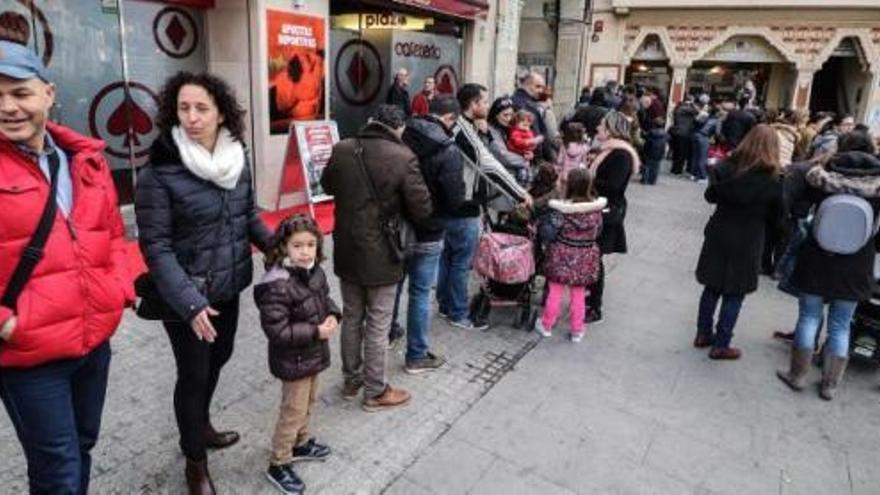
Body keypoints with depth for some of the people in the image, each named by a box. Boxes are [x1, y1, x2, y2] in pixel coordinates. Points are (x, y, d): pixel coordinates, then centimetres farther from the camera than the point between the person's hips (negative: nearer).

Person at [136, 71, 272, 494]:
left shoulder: (237, 159, -1)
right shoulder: (159, 172, -19)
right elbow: (156, 246, -19)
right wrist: (189, 302, -25)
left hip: (229, 286, 6)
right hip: (187, 295, -6)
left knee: (218, 359, 23)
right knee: (193, 374, 8)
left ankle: (202, 427, 50)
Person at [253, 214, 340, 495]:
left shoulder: (315, 272, -4)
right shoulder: (277, 285, -29)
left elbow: (325, 298, 13)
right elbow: (277, 331, -29)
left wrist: (333, 316, -7)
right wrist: (316, 332, -27)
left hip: (314, 354, 8)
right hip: (293, 360, -8)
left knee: (309, 401, 25)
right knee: (293, 410, 6)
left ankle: (300, 443, 47)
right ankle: (278, 466, 25)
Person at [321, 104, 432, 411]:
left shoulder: (341, 150, -3)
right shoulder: (403, 157, -17)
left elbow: (327, 185, 15)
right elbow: (422, 209, -12)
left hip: (346, 250, 5)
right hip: (381, 253, -5)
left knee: (351, 316, 19)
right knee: (378, 324, 8)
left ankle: (351, 380, 34)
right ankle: (375, 392, 21)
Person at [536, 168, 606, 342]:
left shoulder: (561, 208, -20)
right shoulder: (596, 208, -9)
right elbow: (598, 231, 2)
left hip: (562, 256, -3)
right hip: (584, 258, 3)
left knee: (555, 292, 12)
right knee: (578, 295, 16)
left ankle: (546, 325, 26)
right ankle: (577, 330, 26)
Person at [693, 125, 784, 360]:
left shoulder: (727, 166, -6)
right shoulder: (774, 178, -14)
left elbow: (710, 196, 7)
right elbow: (777, 214, -3)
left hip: (718, 235, 4)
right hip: (747, 242, -3)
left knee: (712, 287, 16)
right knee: (734, 295, 7)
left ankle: (703, 334, 26)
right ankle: (720, 345, 13)